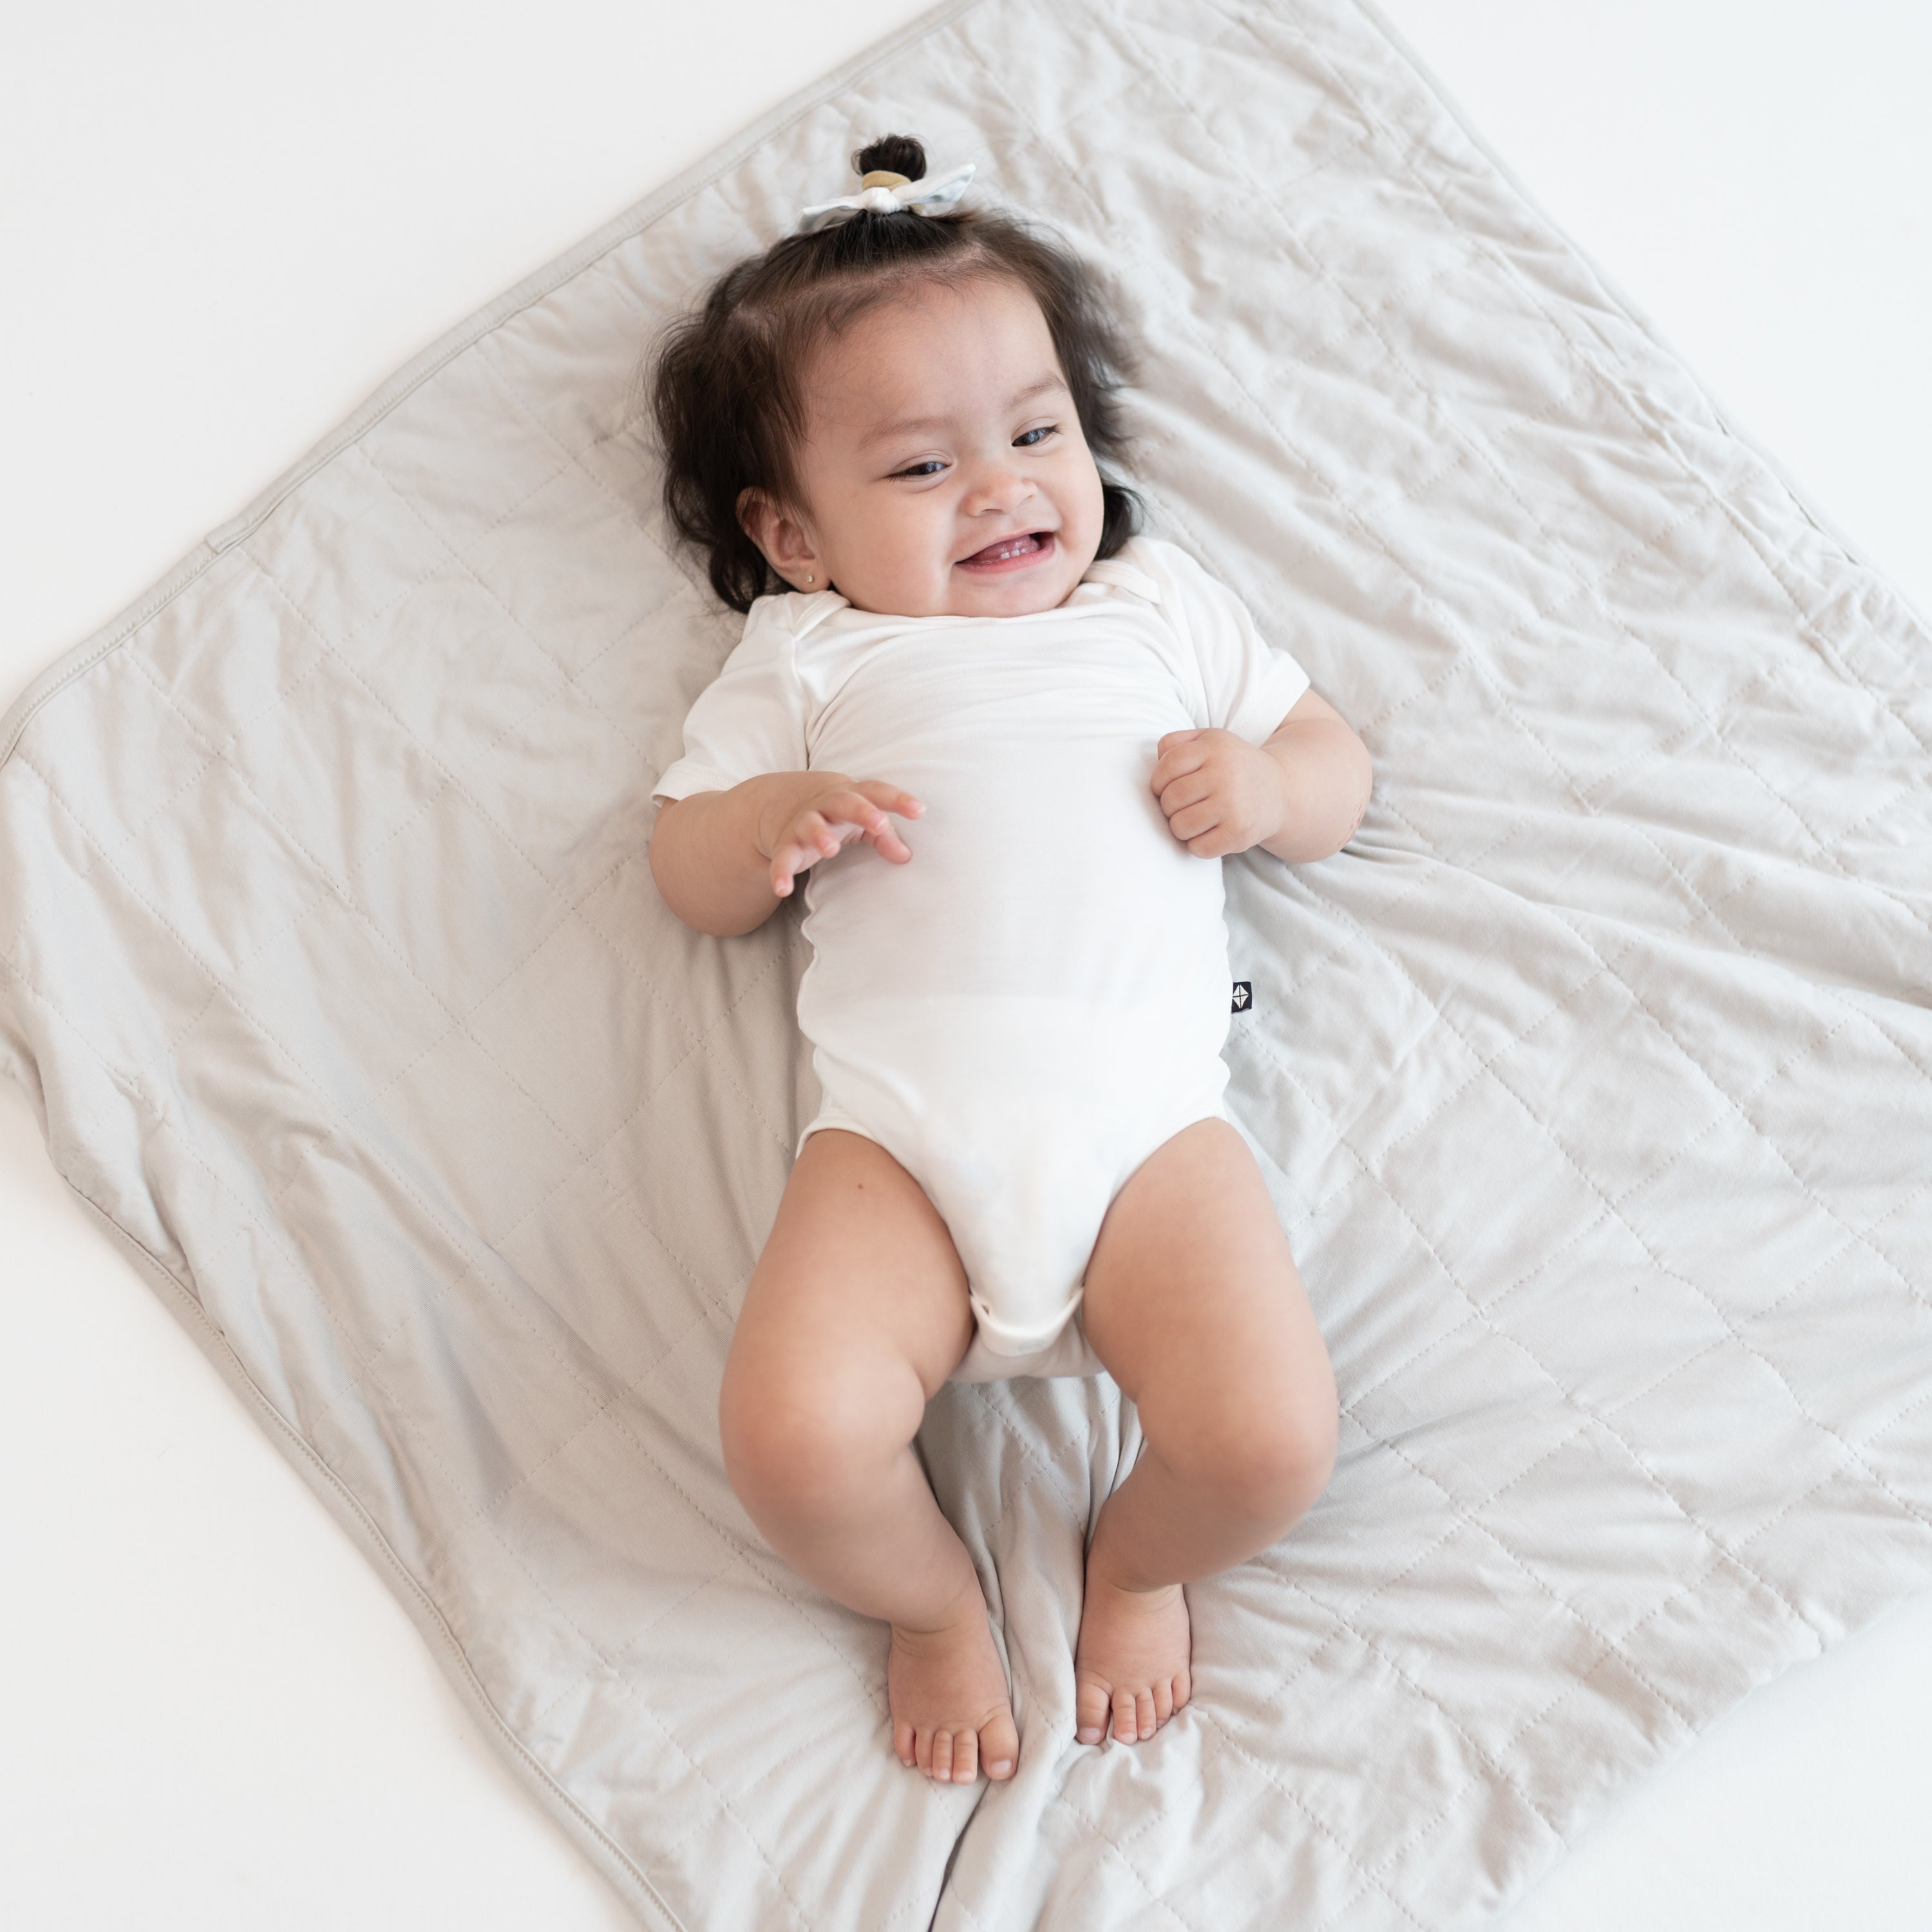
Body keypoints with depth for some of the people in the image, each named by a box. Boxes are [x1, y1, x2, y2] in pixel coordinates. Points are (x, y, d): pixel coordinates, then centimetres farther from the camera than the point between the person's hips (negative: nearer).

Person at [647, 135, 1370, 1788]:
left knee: (1269, 1440, -18)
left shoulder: (1163, 605, 24)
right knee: (797, 1438, -23)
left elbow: (1338, 772, 26)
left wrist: (1269, 786, 2)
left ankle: (1140, 1563, 20)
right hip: (898, 1114, 0)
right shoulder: (808, 655, 19)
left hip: (1149, 1108, 1)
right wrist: (778, 823, -6)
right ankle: (933, 1601, 14)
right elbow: (688, 874, 17)